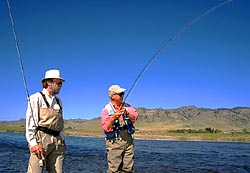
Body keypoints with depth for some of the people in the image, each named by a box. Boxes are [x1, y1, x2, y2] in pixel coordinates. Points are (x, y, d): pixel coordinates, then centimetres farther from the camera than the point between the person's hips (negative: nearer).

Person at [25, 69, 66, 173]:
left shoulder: (58, 101, 20)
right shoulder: (36, 98, 2)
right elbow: (30, 122, -5)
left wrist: (62, 140, 14)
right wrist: (33, 143, -14)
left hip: (57, 142, 6)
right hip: (41, 140, -6)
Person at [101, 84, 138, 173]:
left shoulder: (127, 106, 11)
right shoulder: (106, 110, -3)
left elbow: (134, 118, -3)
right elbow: (106, 128, -10)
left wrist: (127, 113, -21)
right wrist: (113, 117, -23)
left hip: (128, 140, 4)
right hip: (114, 142, -4)